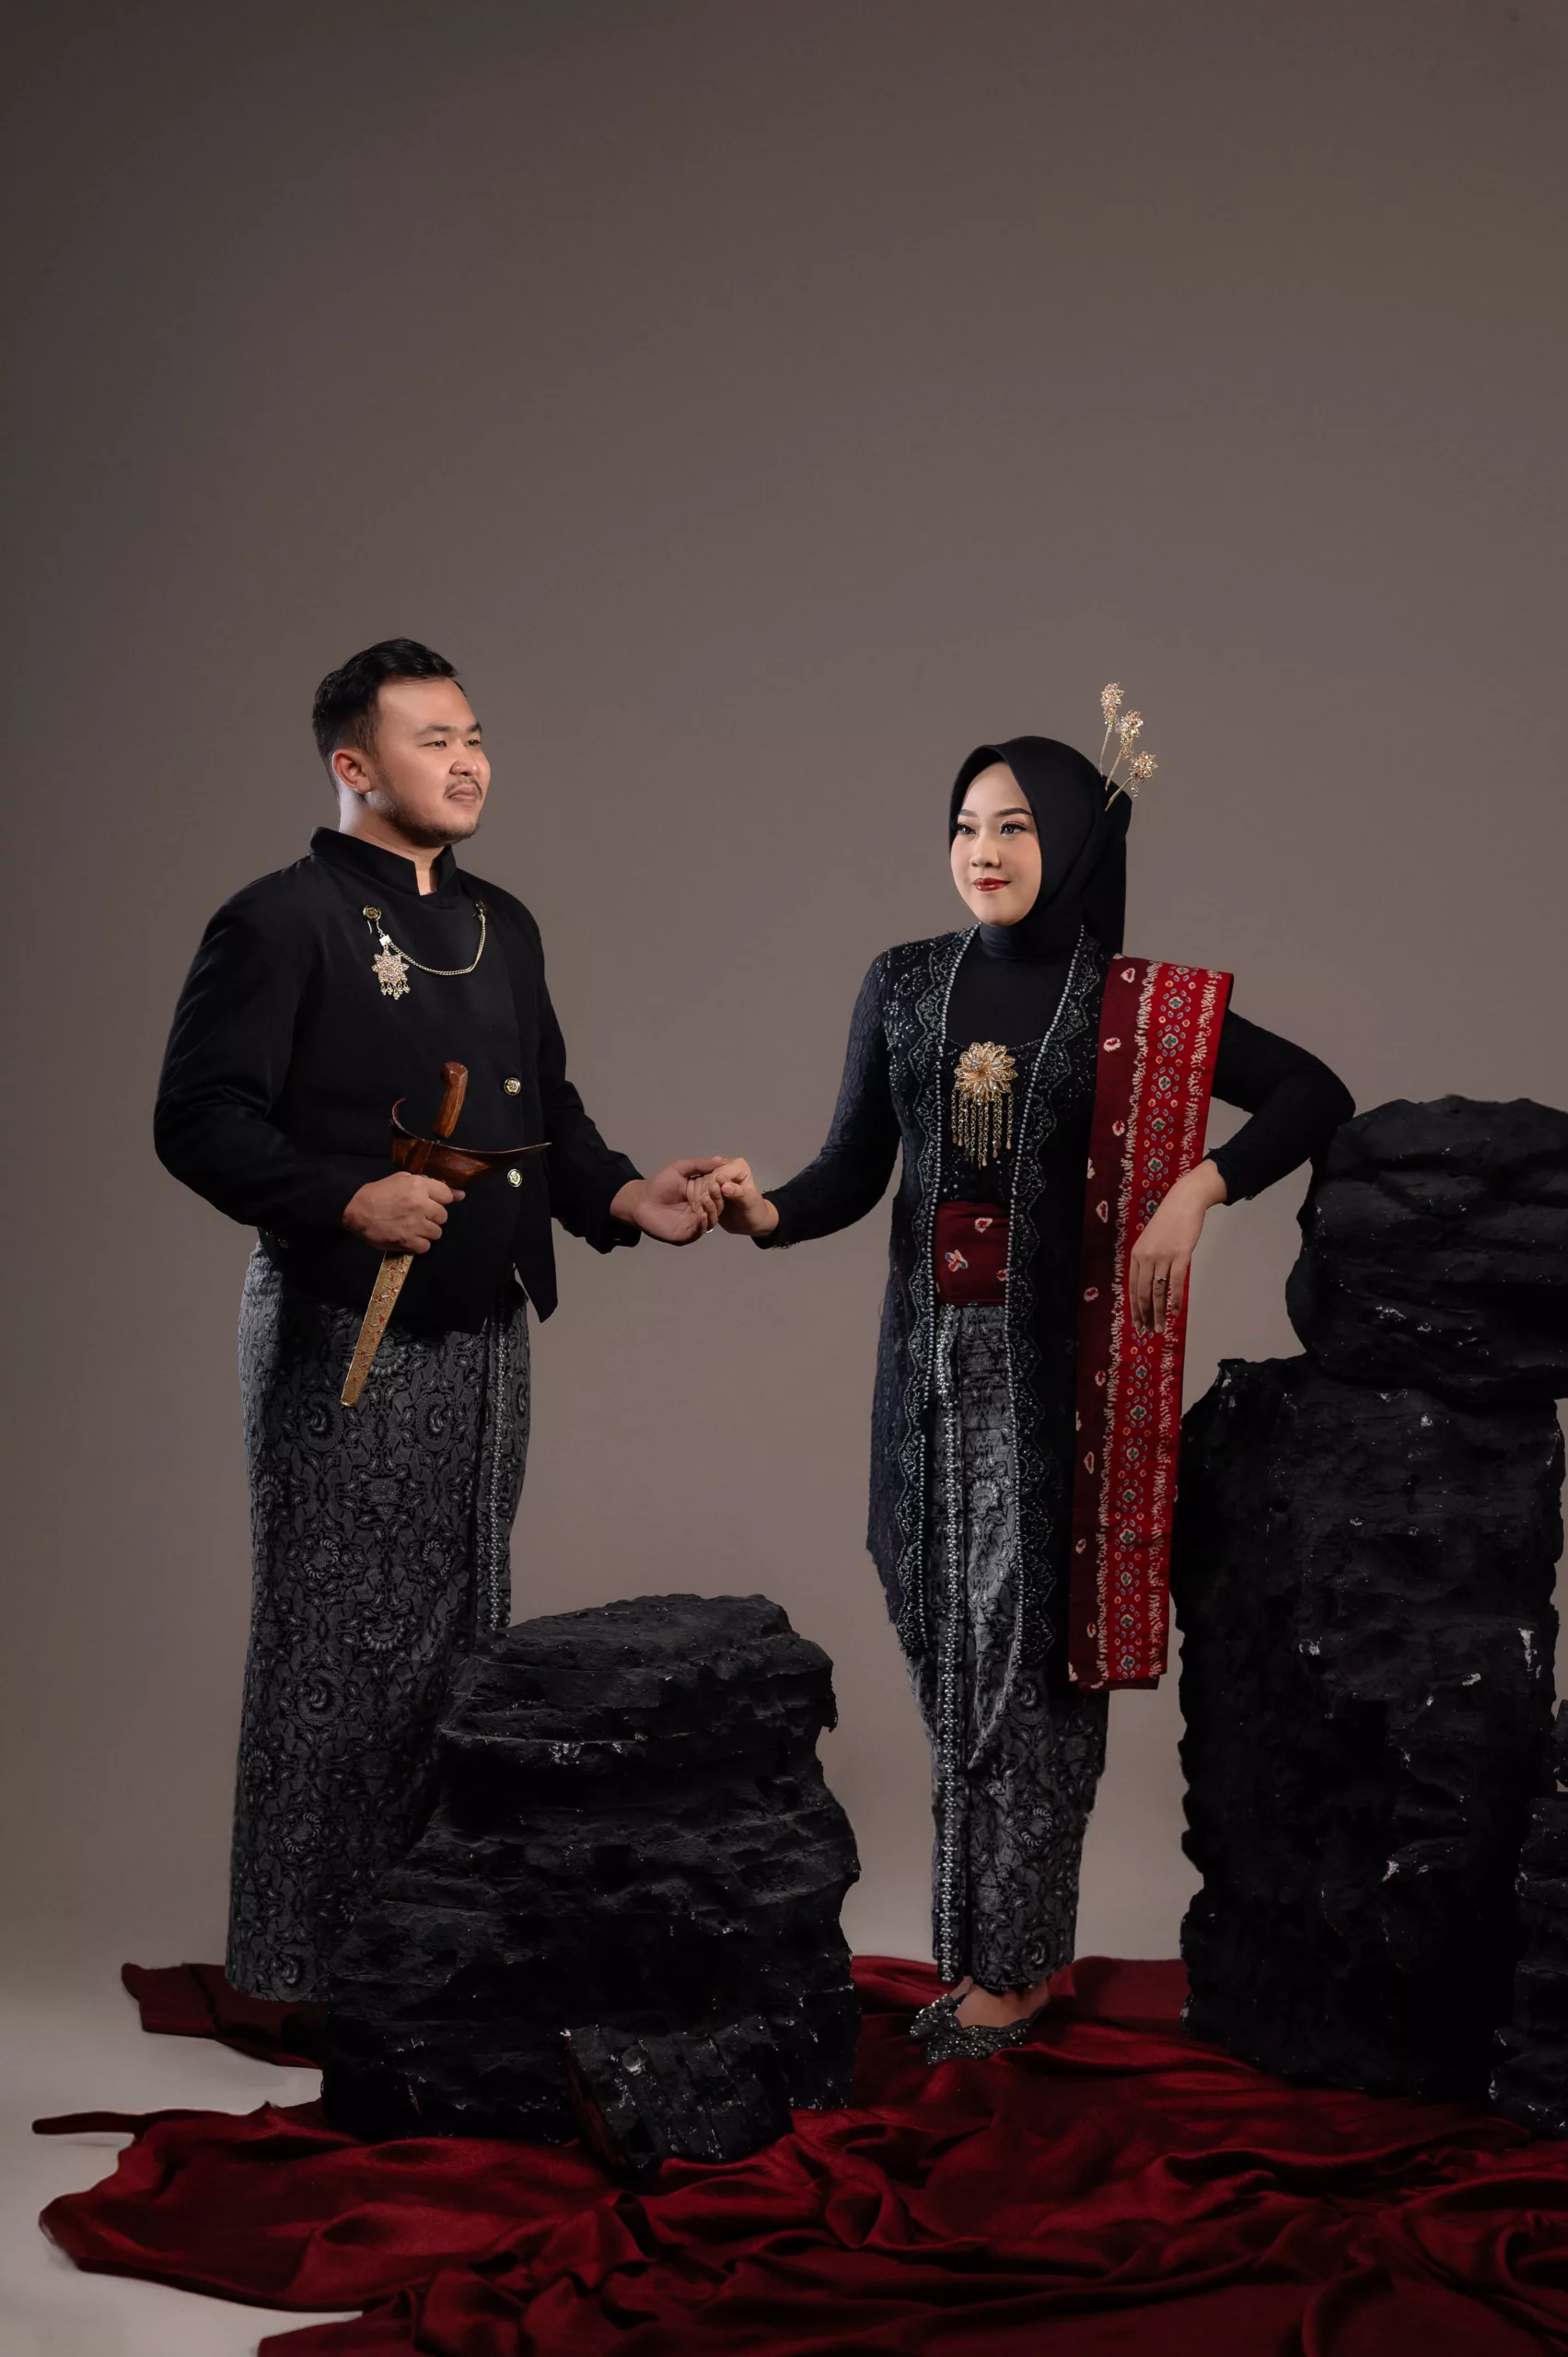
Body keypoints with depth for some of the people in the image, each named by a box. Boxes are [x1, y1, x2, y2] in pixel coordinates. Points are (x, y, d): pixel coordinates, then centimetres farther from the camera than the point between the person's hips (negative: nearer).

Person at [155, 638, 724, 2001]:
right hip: (343, 1338, -8)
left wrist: (623, 1197, 4)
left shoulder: (501, 927, 16)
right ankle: (305, 1954, 10)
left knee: (465, 1634, 14)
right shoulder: (281, 922, -8)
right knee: (341, 1639, -2)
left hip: (485, 1337, 8)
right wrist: (350, 1200, -26)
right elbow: (200, 1120, -14)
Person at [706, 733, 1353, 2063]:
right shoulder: (906, 986, 7)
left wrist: (1197, 1188, -12)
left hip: (1058, 1363, -3)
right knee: (946, 1640, 5)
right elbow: (856, 1168, 4)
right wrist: (768, 1213, -16)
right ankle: (988, 1930, 17)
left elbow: (1315, 1096, 1)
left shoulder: (1135, 1009, -1)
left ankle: (1012, 1957, 7)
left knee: (1029, 1648, -3)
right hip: (933, 1356, 3)